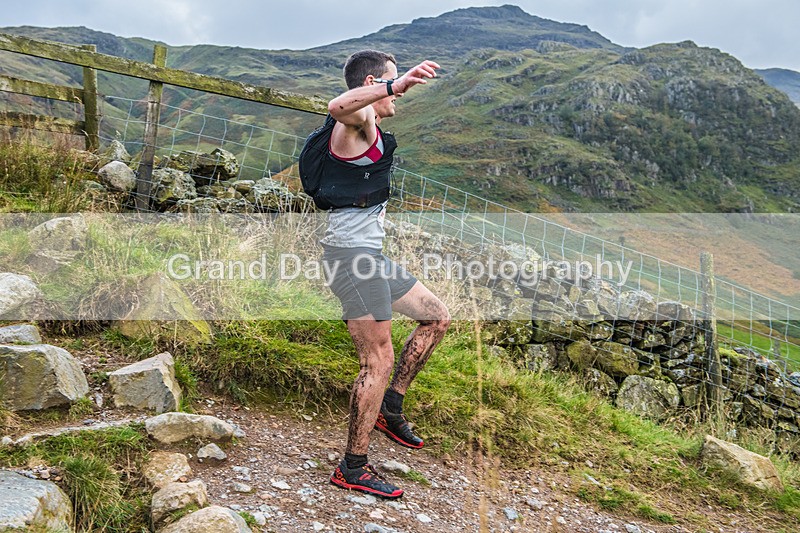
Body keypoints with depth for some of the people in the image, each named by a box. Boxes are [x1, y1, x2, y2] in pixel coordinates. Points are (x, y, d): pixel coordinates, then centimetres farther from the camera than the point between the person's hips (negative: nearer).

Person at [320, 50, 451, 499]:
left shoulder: (373, 130, 23)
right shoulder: (360, 119, -9)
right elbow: (338, 107, -37)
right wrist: (397, 83, -46)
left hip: (371, 254, 11)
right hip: (352, 253, -11)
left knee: (438, 317, 17)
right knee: (379, 362, -8)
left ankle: (389, 407, 22)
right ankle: (353, 468, 5)